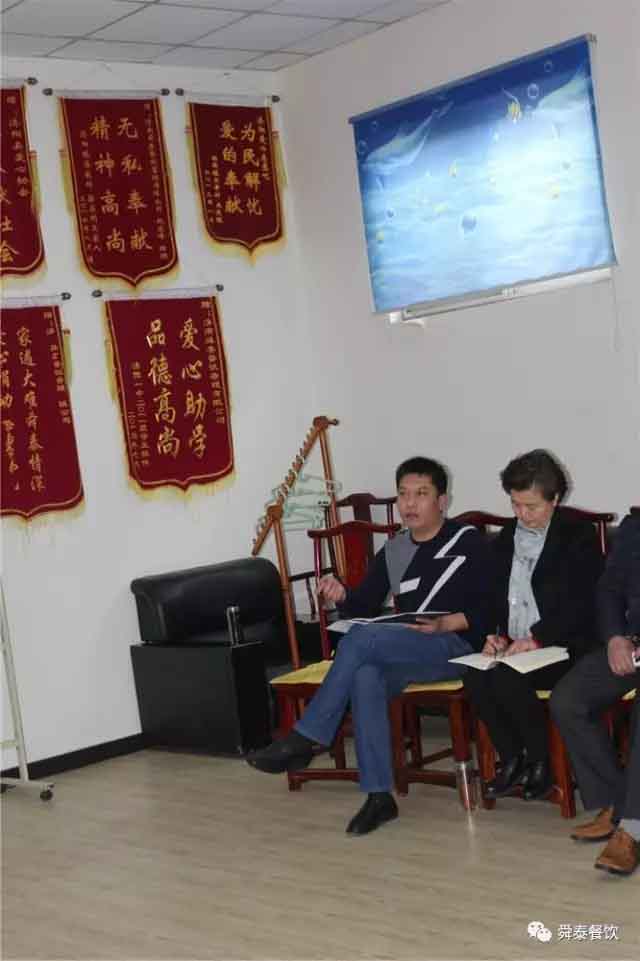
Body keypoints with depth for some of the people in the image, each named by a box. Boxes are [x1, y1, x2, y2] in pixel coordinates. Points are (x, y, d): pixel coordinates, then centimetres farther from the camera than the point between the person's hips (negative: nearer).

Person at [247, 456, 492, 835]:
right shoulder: (393, 553, 20)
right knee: (365, 676, -33)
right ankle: (379, 795, -31)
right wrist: (343, 597, -8)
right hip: (403, 655, 5)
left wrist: (446, 624, -20)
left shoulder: (469, 543, 4)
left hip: (456, 646, -5)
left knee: (362, 638, -30)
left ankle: (304, 740, -24)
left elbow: (489, 607, -4)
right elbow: (364, 607, 15)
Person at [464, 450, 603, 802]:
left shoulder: (579, 536, -2)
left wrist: (536, 639, -22)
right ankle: (513, 760, -6)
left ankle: (542, 761, -9)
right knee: (475, 677, -25)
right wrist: (495, 635, -5)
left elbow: (581, 602, -11)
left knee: (507, 678, -31)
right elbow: (492, 598, 16)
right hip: (512, 646, 5)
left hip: (562, 647, -5)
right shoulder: (505, 539, 16)